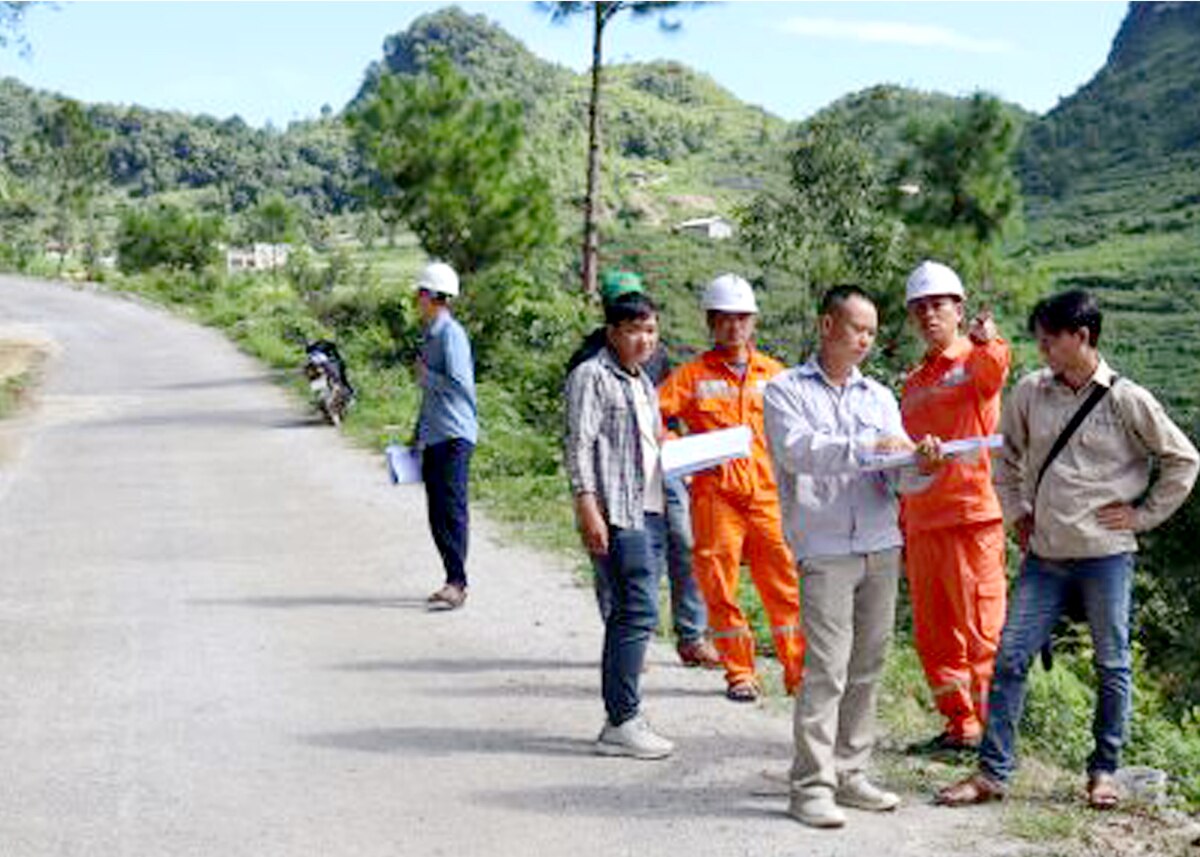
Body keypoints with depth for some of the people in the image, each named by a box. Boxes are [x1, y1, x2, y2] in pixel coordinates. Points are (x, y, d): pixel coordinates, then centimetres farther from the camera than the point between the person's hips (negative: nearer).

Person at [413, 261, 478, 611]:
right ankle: (454, 582, 16)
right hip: (433, 438, 9)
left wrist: (426, 375, -10)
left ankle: (456, 583, -10)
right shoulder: (430, 335, 18)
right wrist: (418, 435, 25)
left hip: (454, 436, -9)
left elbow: (460, 385, -21)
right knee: (437, 514, 10)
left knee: (452, 510, -10)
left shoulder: (451, 334, -11)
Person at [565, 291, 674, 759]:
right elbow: (579, 445, -13)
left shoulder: (643, 382, 21)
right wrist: (588, 508, -20)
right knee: (638, 612, -13)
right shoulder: (591, 377, -6)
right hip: (616, 514, -9)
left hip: (648, 510, 9)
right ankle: (622, 722, -10)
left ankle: (621, 717, 15)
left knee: (630, 614, 10)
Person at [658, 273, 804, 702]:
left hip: (768, 493, 1)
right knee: (720, 586, 1)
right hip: (715, 494, -1)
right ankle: (740, 674, 12)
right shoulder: (693, 375, 7)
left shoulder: (773, 373, 13)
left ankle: (798, 671, 7)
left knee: (784, 585, -1)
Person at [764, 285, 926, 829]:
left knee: (867, 667, 7)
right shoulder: (786, 390, 4)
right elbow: (797, 450, -14)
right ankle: (812, 785, -6)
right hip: (825, 548, -5)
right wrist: (866, 447, -23)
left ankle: (849, 774, 16)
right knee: (826, 668, -10)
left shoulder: (879, 397, 18)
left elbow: (903, 476, 12)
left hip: (882, 547, 5)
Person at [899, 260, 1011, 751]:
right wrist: (903, 528, 21)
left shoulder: (976, 362, -1)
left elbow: (994, 370, -28)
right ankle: (960, 724, 21)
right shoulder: (914, 383, 19)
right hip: (922, 522, 7)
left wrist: (986, 343, -51)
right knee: (933, 634, 11)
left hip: (972, 514, -7)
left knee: (982, 630, -4)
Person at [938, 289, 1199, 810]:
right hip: (1044, 555, 4)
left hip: (1105, 556, -3)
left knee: (1111, 664, 8)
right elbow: (1007, 456, 20)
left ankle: (1104, 771, 23)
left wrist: (1143, 515, -1)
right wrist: (1017, 512, 12)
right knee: (1010, 657, -1)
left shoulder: (1126, 401, -7)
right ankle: (992, 772, 5)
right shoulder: (1031, 393, 3)